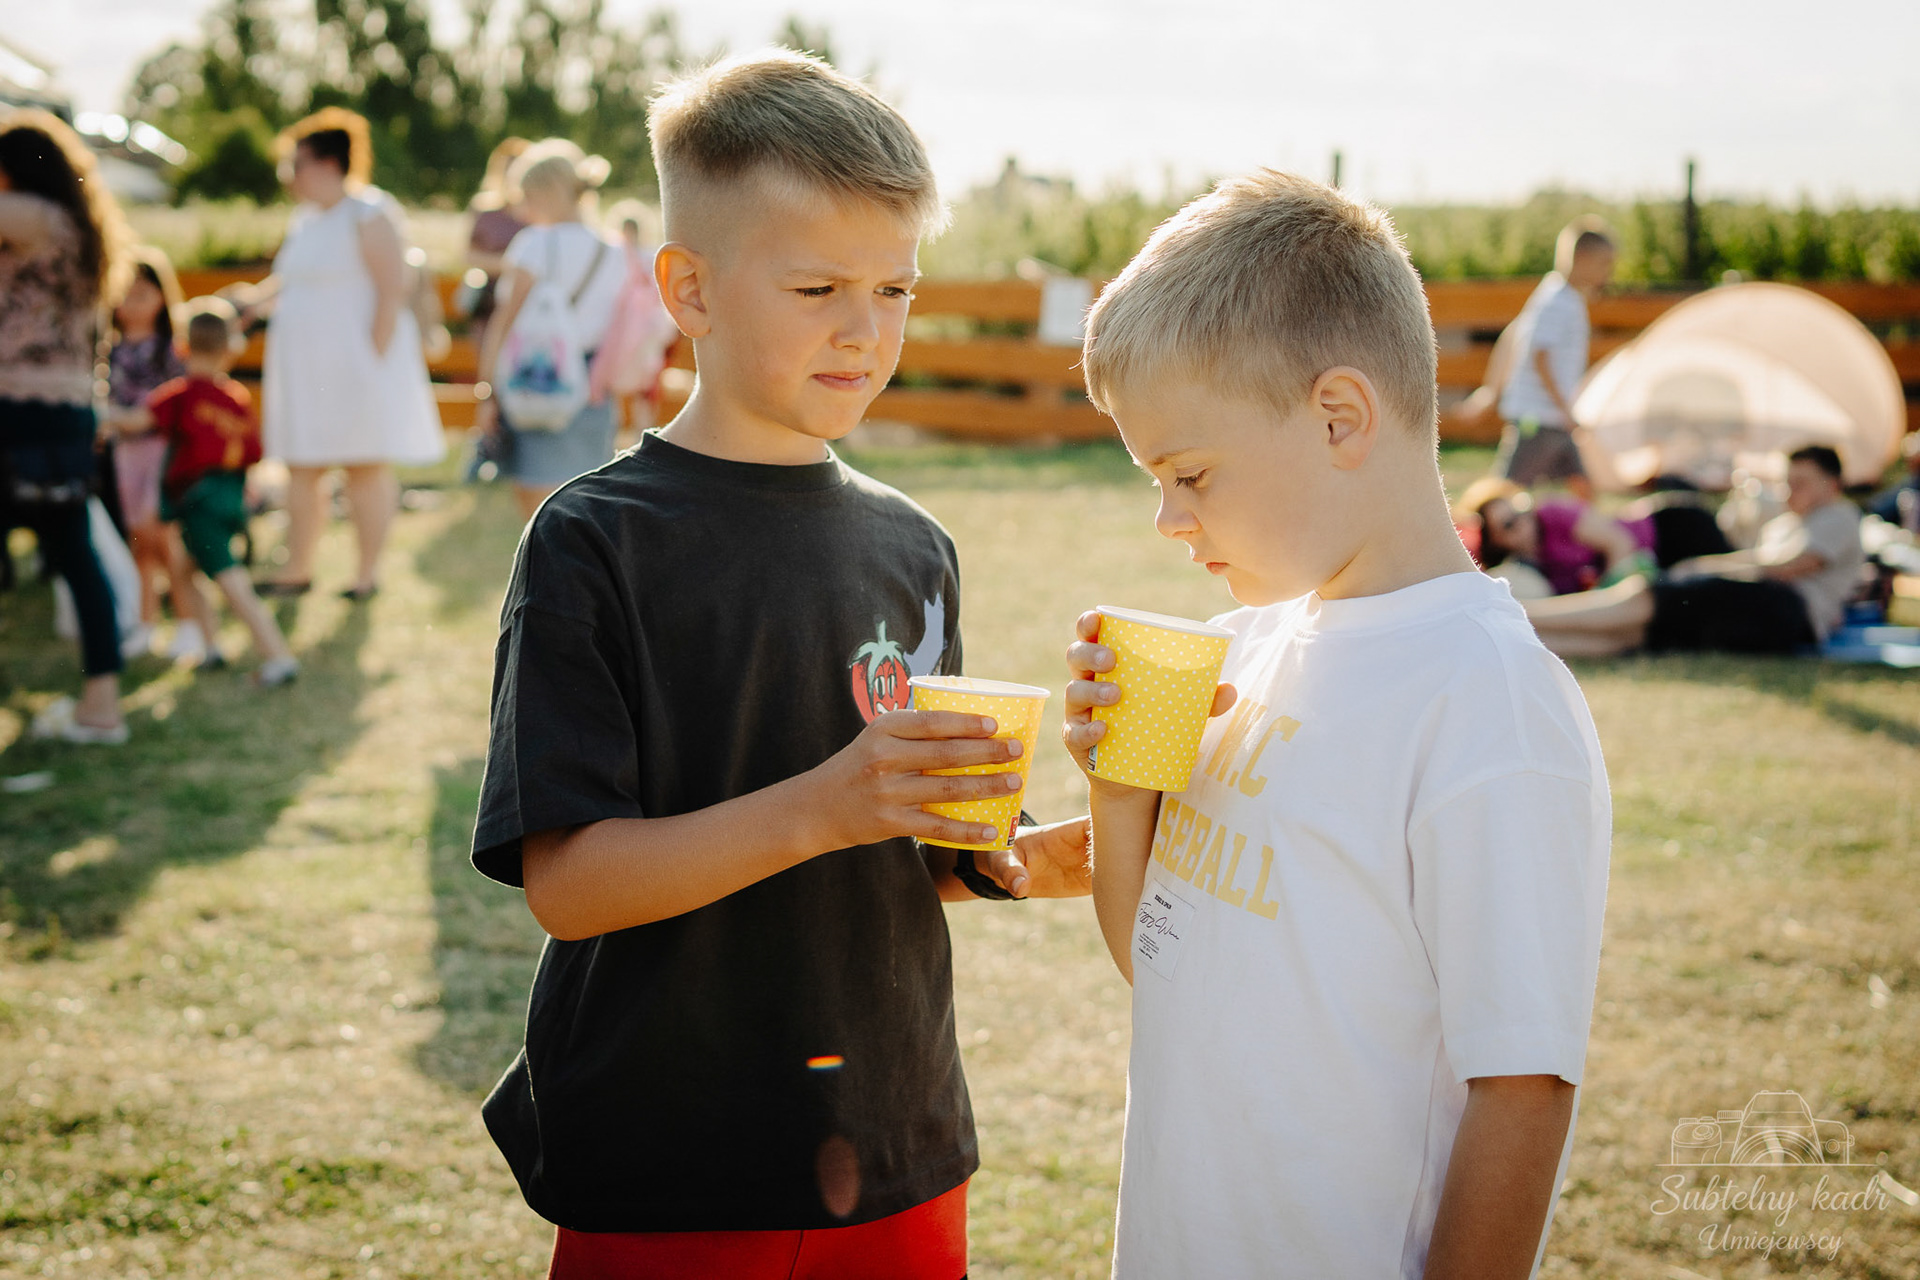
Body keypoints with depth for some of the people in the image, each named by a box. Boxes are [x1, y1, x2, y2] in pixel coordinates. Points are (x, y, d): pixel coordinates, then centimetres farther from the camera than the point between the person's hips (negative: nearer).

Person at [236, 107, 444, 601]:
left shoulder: (369, 216, -10)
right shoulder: (305, 221, 15)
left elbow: (393, 292, -15)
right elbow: (288, 282, 25)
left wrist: (375, 358, -19)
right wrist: (254, 301, 6)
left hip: (358, 362, -8)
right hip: (306, 367, 8)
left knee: (366, 467, 0)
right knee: (301, 468, 7)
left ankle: (367, 573, 6)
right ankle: (297, 569, 14)